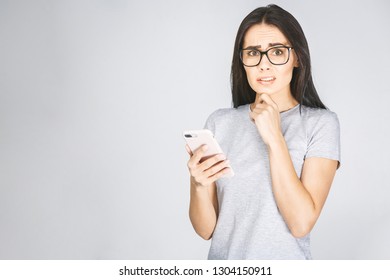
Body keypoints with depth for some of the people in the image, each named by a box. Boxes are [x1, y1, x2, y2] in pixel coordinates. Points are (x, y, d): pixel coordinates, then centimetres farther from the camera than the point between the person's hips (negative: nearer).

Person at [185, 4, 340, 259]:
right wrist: (198, 185, -19)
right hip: (223, 258, 2)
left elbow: (302, 224, -16)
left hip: (286, 262, -2)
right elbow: (206, 229, -1)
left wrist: (274, 138, -19)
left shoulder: (321, 123, -6)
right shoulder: (220, 122, 0)